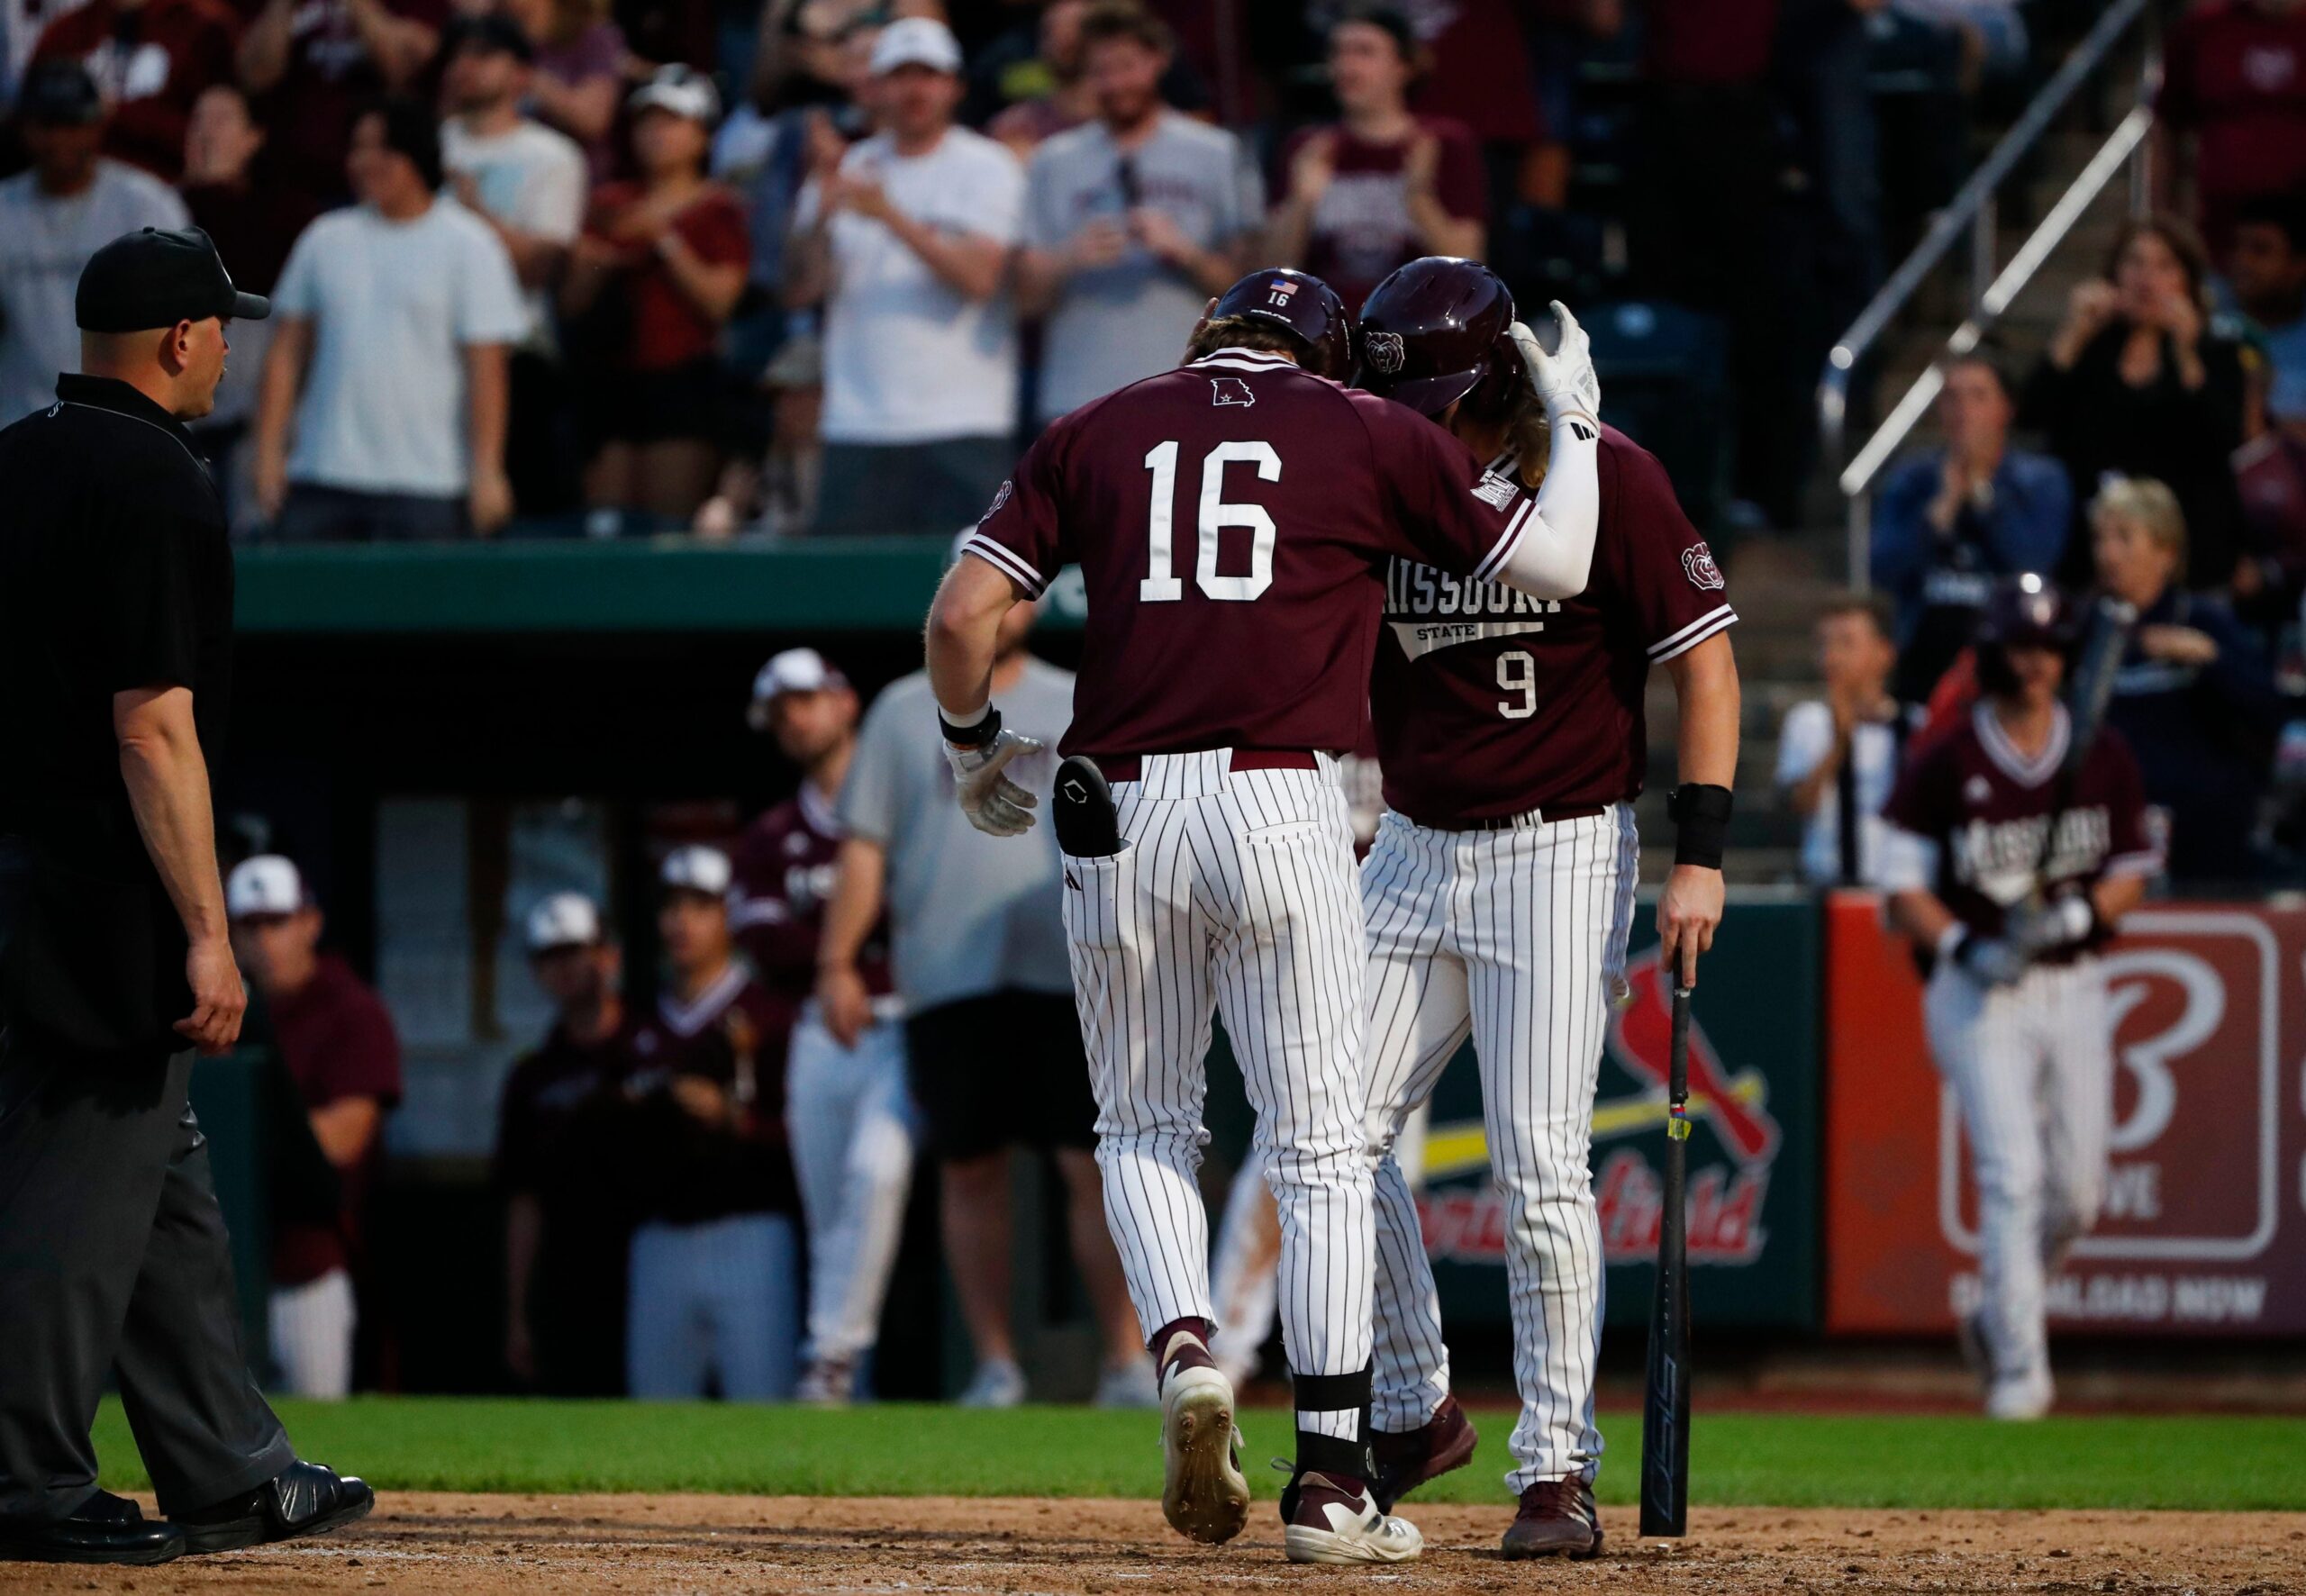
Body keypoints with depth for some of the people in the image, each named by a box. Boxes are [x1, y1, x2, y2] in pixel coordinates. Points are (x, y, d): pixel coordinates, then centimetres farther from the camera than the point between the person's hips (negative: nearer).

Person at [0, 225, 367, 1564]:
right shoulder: (154, 484, -15)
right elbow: (152, 727, -20)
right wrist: (207, 934, -20)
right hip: (108, 903, -9)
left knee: (164, 1181, 15)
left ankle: (229, 1475, 20)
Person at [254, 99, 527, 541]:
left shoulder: (468, 245, 1)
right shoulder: (326, 239, 13)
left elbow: (486, 368, -4)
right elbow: (288, 350, 15)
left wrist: (486, 471, -10)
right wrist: (268, 451, 7)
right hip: (320, 481, 4)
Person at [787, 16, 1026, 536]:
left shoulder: (987, 168, 4)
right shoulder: (846, 170, 14)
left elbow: (979, 277, -11)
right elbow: (800, 290, 6)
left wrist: (890, 216, -20)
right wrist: (823, 214, -11)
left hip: (963, 428, -3)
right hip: (856, 430, 3)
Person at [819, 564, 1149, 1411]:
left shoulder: (1080, 707, 11)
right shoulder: (904, 709, 12)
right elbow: (863, 847, 8)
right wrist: (838, 964, 0)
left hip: (1064, 980, -1)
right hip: (946, 983, 1)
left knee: (1094, 1167, -7)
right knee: (969, 1172, 3)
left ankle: (1126, 1364, -5)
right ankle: (995, 1365, 10)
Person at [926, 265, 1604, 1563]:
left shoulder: (1098, 432, 13)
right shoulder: (1368, 433, 9)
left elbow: (964, 609, 7)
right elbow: (1556, 566, 11)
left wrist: (974, 743, 24)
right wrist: (1568, 413, 26)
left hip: (1119, 813, 2)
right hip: (1282, 809, -2)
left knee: (1146, 1126, 19)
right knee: (1322, 1148, 3)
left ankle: (1186, 1350, -7)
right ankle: (1332, 1482, -1)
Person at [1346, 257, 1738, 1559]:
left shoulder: (1606, 476, -10)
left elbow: (1706, 660, -8)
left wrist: (1703, 857, -14)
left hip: (1562, 852, -6)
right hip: (1414, 852, 6)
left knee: (1539, 1163, -10)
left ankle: (1559, 1469, -3)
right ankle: (1415, 1409, 19)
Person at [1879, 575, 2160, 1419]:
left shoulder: (2103, 757, 5)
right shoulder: (1945, 764, -6)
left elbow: (2133, 872, 9)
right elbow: (1904, 888, -4)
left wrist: (2078, 913, -12)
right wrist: (1966, 948, -21)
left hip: (2074, 989, 4)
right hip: (1980, 996, -4)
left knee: (2076, 1191, 5)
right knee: (2012, 1175, -15)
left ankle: (1999, 1317, 31)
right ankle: (2020, 1367, -12)